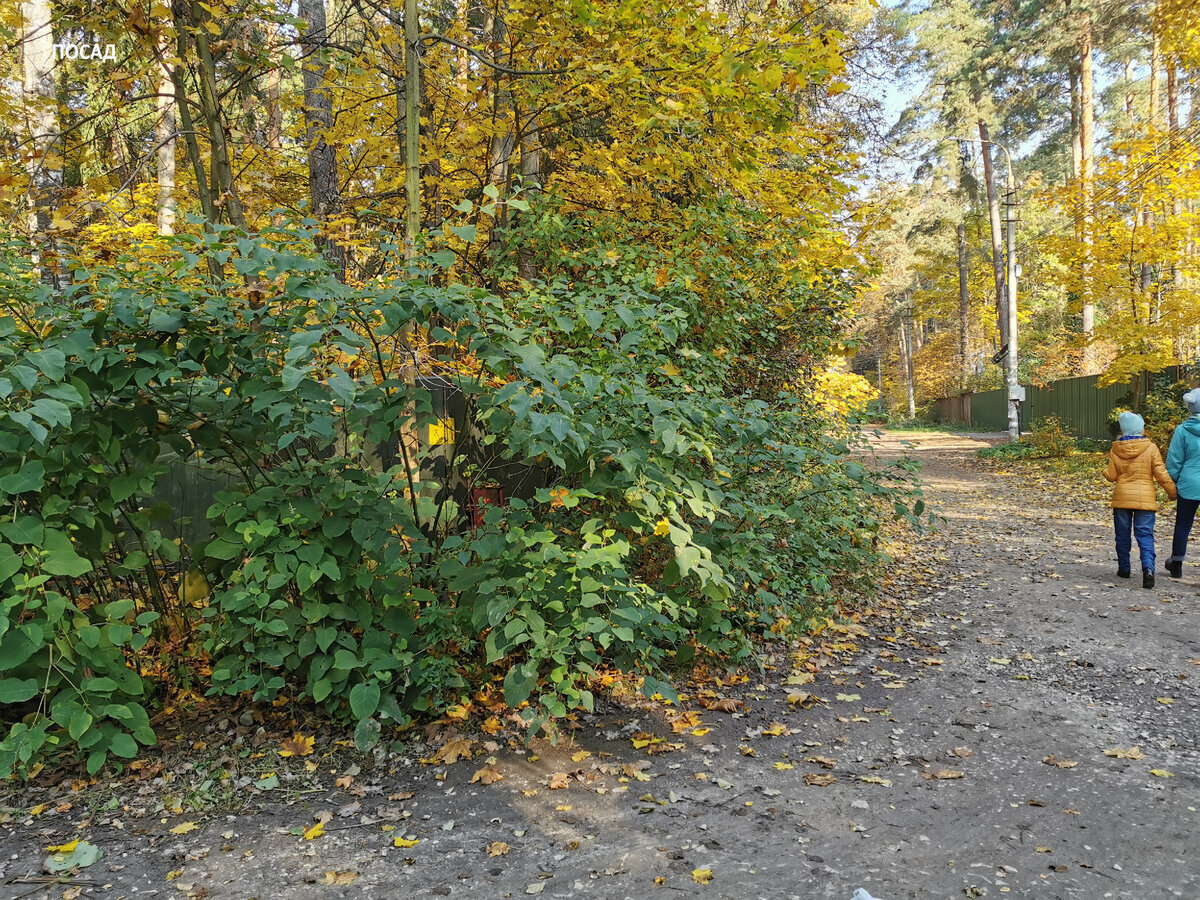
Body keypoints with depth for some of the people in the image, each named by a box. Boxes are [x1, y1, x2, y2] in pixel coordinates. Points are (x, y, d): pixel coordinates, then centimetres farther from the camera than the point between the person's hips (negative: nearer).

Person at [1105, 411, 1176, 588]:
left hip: (1122, 497, 1)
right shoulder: (1150, 448, -6)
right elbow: (1161, 474, -6)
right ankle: (1148, 568, -19)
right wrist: (1172, 491, 6)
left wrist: (1105, 472, 22)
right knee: (1145, 535, 0)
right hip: (1145, 498, -1)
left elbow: (1111, 476, 0)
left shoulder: (1116, 450, -3)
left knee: (1122, 534, 13)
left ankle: (1124, 568, 20)